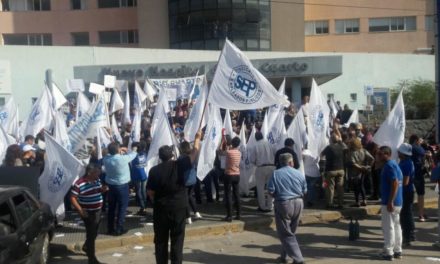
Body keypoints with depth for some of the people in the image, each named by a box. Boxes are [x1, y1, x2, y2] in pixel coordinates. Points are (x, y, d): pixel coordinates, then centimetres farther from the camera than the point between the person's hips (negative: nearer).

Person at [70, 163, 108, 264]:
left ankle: (86, 247, 51)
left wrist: (102, 189, -6)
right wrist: (80, 210, -25)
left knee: (94, 233, 23)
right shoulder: (79, 184, -21)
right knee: (91, 234, 1)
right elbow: (72, 198, -17)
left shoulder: (97, 180, 0)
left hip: (98, 211, 7)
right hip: (88, 213, -7)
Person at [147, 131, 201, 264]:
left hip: (160, 208, 1)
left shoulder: (154, 170, -8)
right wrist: (197, 138, 13)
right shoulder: (179, 165, -10)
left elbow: (150, 191, -4)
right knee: (177, 239, 7)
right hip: (179, 207, 0)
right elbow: (195, 152, -1)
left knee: (161, 240, 12)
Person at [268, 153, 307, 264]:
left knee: (285, 233, 4)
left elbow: (271, 191, -11)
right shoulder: (299, 173, 1)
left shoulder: (276, 174, -7)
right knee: (290, 231, 19)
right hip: (298, 203, 4)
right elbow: (304, 191, 4)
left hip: (283, 204, -4)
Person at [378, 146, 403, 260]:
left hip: (389, 202, -10)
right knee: (396, 225, 14)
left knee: (388, 227, -3)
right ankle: (397, 251, 21)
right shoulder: (394, 164, 15)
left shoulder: (389, 165, -16)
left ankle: (388, 252, 3)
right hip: (397, 201, 10)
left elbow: (395, 183, -24)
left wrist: (390, 202, -24)